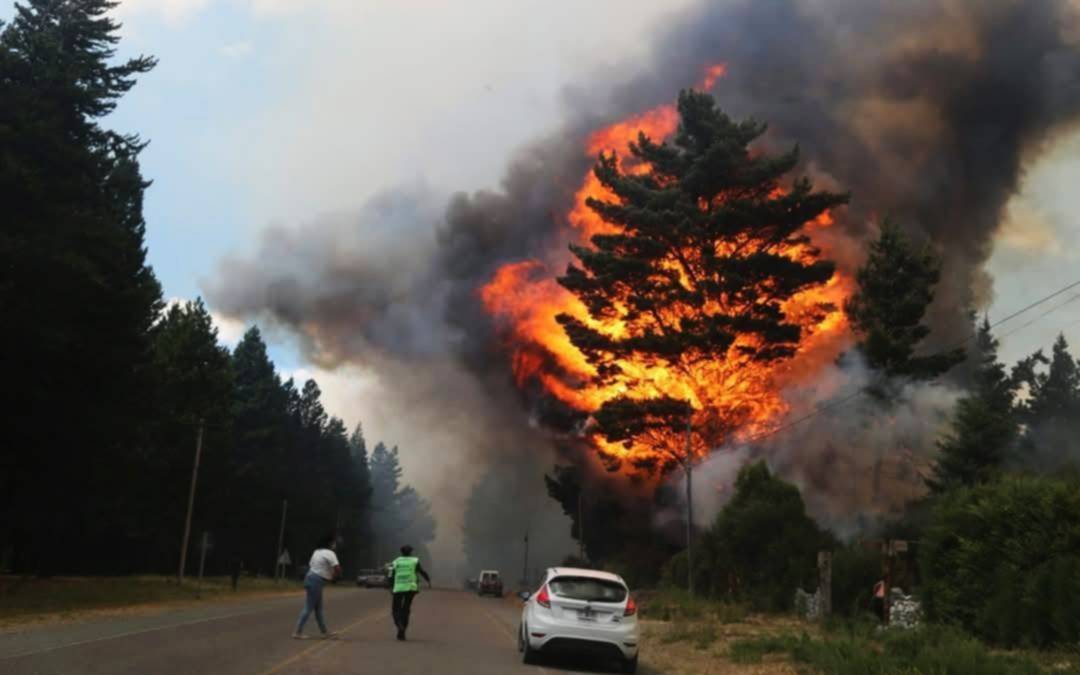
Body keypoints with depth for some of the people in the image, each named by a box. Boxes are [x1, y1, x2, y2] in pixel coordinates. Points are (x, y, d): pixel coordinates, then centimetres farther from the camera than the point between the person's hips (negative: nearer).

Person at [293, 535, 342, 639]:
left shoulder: (317, 551, 17)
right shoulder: (330, 553, -11)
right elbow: (338, 569, -21)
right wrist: (333, 577, 0)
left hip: (311, 578, 10)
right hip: (316, 581, -10)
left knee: (318, 608, 14)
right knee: (308, 608, -6)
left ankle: (325, 632, 20)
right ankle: (297, 632, -5)